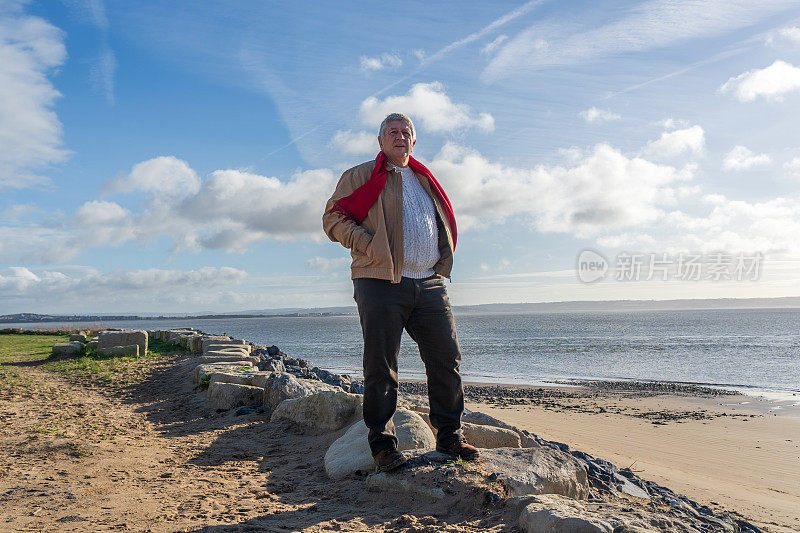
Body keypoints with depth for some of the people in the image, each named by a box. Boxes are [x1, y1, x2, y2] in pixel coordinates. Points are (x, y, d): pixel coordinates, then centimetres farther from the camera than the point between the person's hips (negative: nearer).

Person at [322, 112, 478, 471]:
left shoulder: (425, 180, 24)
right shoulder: (360, 176, 9)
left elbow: (444, 224, 33)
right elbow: (333, 218, 1)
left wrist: (442, 261, 14)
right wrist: (369, 246, -12)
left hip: (429, 284, 5)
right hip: (381, 282, -5)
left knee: (447, 360, 3)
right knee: (381, 367, -3)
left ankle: (449, 437, 17)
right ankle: (382, 443, 10)